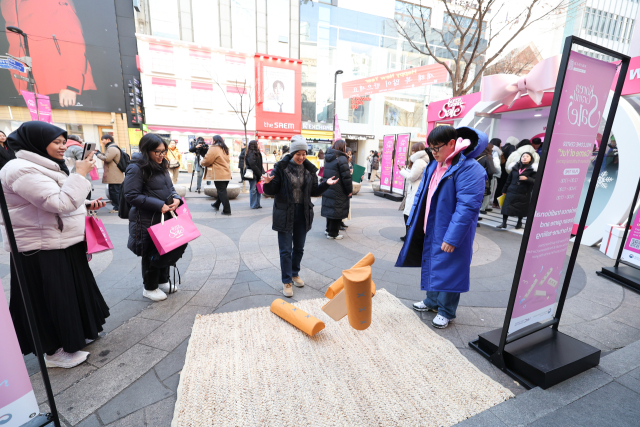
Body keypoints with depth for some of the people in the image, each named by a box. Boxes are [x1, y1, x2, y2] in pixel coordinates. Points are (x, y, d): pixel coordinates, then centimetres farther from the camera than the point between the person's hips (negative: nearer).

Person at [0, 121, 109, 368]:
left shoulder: (45, 168, 14)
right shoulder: (23, 170, -19)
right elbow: (60, 203, -29)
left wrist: (87, 206, 6)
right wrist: (80, 174, -22)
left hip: (64, 246, 10)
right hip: (43, 253, -10)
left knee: (72, 291, 20)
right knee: (51, 299, 3)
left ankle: (77, 333, 39)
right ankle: (54, 352, 21)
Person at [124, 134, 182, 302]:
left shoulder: (162, 166, 10)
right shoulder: (137, 168, -14)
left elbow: (170, 187, 18)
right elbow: (132, 195, -18)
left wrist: (176, 198, -4)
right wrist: (159, 205, -23)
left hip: (166, 216, 8)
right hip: (148, 221, -8)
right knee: (152, 254, 6)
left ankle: (163, 281, 36)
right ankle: (149, 288, 25)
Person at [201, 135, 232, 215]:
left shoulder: (214, 148, -10)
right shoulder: (225, 149, 15)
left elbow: (207, 160, -13)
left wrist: (201, 162, 9)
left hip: (219, 175, -8)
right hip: (227, 174, 8)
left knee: (222, 192, -3)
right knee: (222, 191, 19)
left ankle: (227, 210, -2)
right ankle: (217, 205, 38)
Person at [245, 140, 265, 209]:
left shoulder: (257, 153, 15)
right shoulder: (251, 154, -13)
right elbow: (253, 165, -19)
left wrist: (262, 172, 7)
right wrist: (260, 173, -14)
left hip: (257, 174, 9)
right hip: (253, 175, -9)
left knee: (258, 189, 12)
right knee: (253, 190, -2)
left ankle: (257, 204, 20)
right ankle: (254, 205, 6)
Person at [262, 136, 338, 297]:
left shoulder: (309, 170, 3)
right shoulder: (281, 168, -9)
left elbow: (314, 192, 10)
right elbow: (271, 191, -7)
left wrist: (326, 184, -6)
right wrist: (268, 183, -29)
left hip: (303, 214, 4)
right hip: (285, 214, -4)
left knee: (299, 248, 16)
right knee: (286, 250, 2)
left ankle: (295, 274, 38)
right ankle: (287, 281, 17)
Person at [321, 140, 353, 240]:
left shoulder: (328, 157, 11)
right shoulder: (341, 158, -14)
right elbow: (346, 177, -16)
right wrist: (350, 190, -8)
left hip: (327, 189, 8)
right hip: (338, 192, -8)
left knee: (330, 209, 19)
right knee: (337, 211, 3)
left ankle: (329, 229, 31)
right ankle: (333, 234, 11)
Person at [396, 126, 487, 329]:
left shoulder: (469, 168, -19)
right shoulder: (433, 166, 5)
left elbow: (467, 206, -25)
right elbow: (421, 194, 12)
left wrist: (452, 237, -25)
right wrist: (413, 221, 8)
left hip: (450, 233, -7)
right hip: (430, 229, 8)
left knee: (448, 270, 7)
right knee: (431, 264, 19)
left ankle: (446, 311, 27)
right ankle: (432, 301, 40)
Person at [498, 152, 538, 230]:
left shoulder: (532, 169, -1)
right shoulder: (515, 167, 8)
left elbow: (535, 181, -6)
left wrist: (527, 178, -24)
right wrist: (505, 190, 14)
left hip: (524, 193, -2)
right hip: (511, 191, 2)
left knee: (521, 209, 9)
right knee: (506, 206, -5)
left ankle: (519, 223, 28)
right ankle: (504, 223, 0)